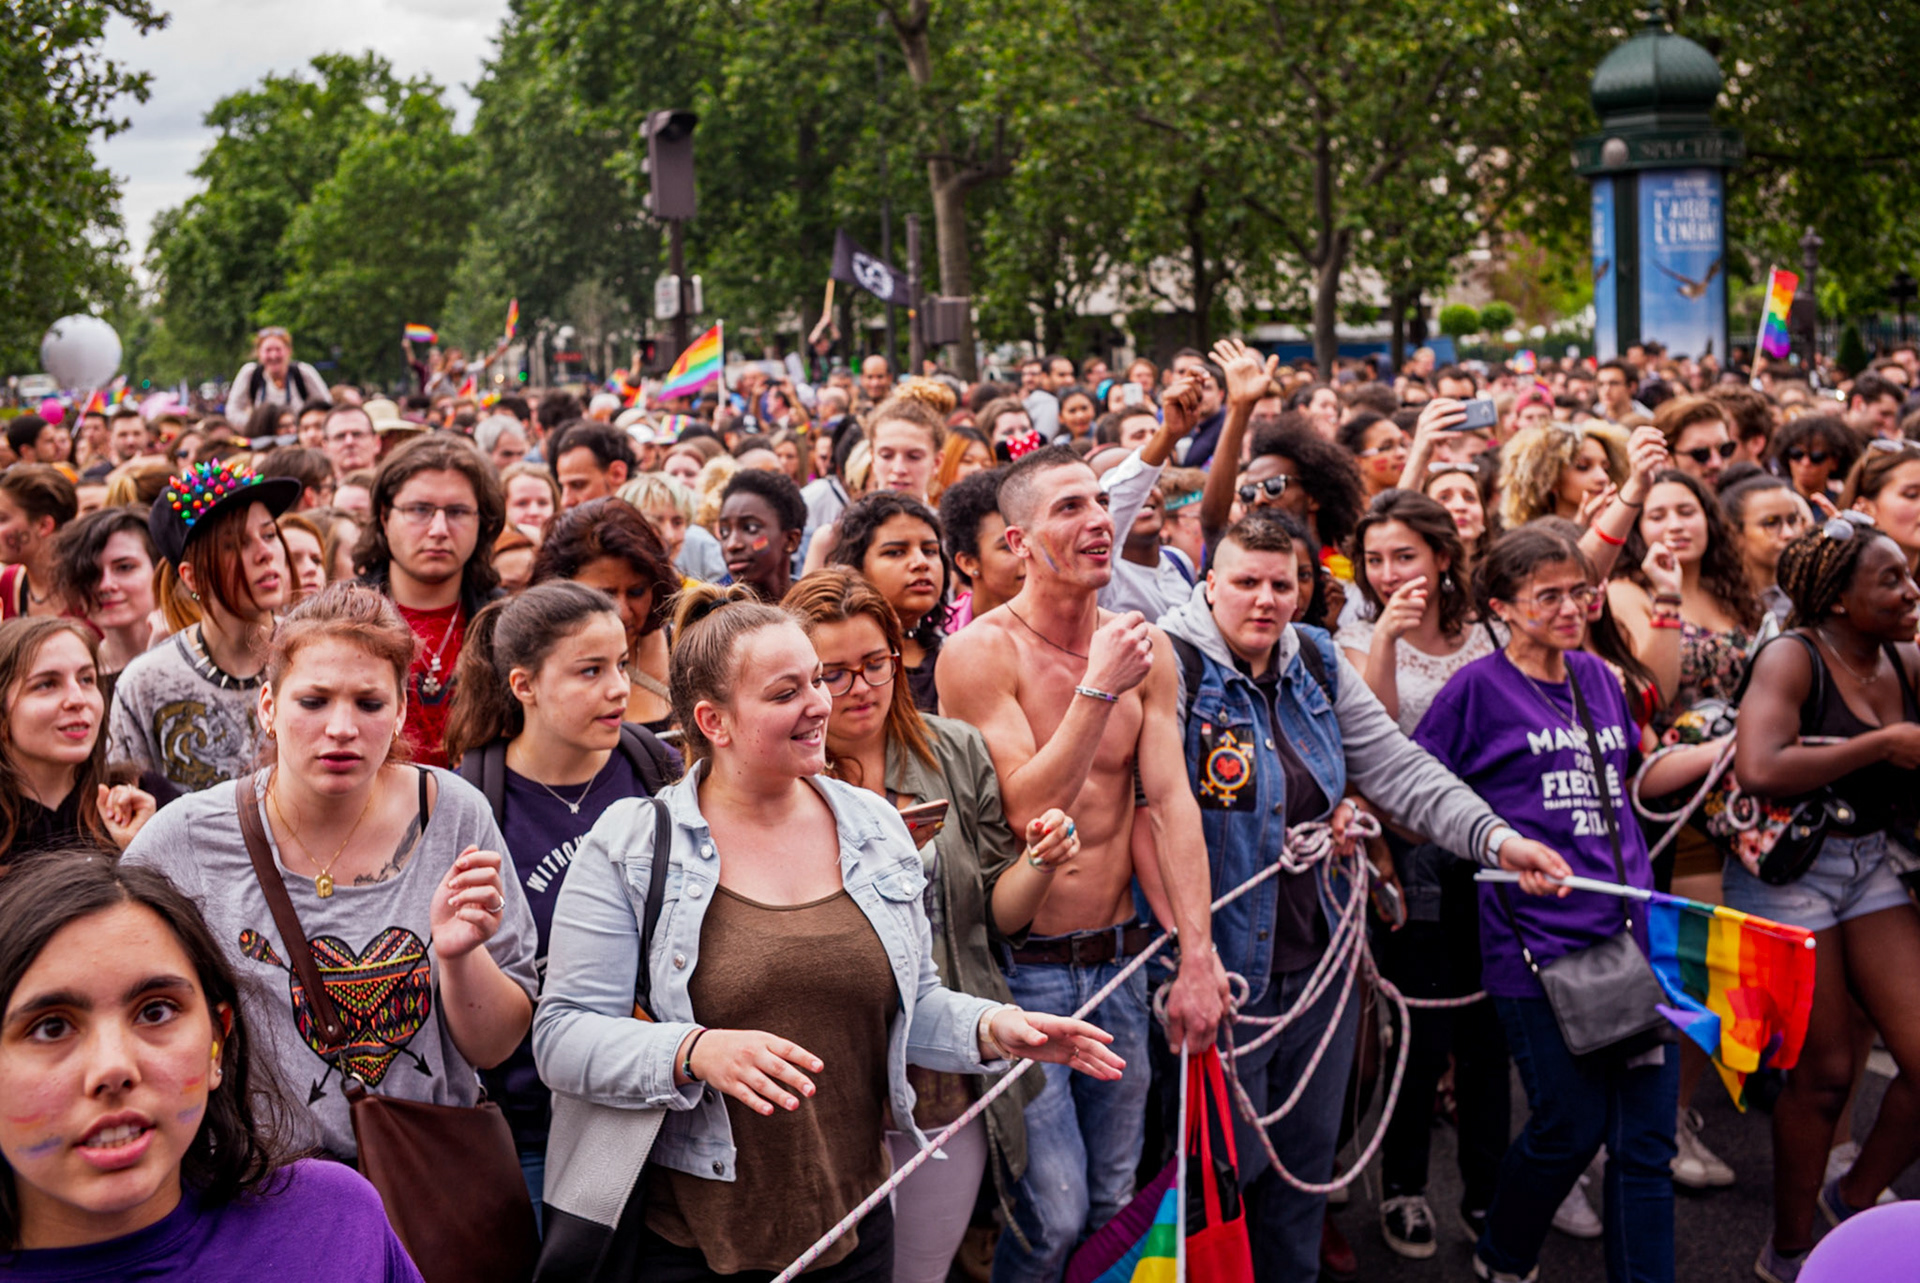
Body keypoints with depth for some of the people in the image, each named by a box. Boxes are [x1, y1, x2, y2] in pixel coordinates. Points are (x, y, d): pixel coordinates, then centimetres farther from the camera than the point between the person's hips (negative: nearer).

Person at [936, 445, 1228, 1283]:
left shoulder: (1143, 648, 3)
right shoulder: (979, 653, -12)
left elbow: (1170, 804, -3)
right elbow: (1029, 812, -19)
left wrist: (1197, 959, -9)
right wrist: (1099, 689, -23)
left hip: (1120, 959, 5)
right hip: (1024, 967, -5)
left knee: (1114, 1203, 14)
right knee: (1054, 1213, -6)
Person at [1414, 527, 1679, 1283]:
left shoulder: (1597, 677, 14)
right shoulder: (1478, 688, -5)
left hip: (1631, 933, 6)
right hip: (1538, 943, -5)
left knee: (1646, 1140, 5)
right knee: (1570, 1129, 2)